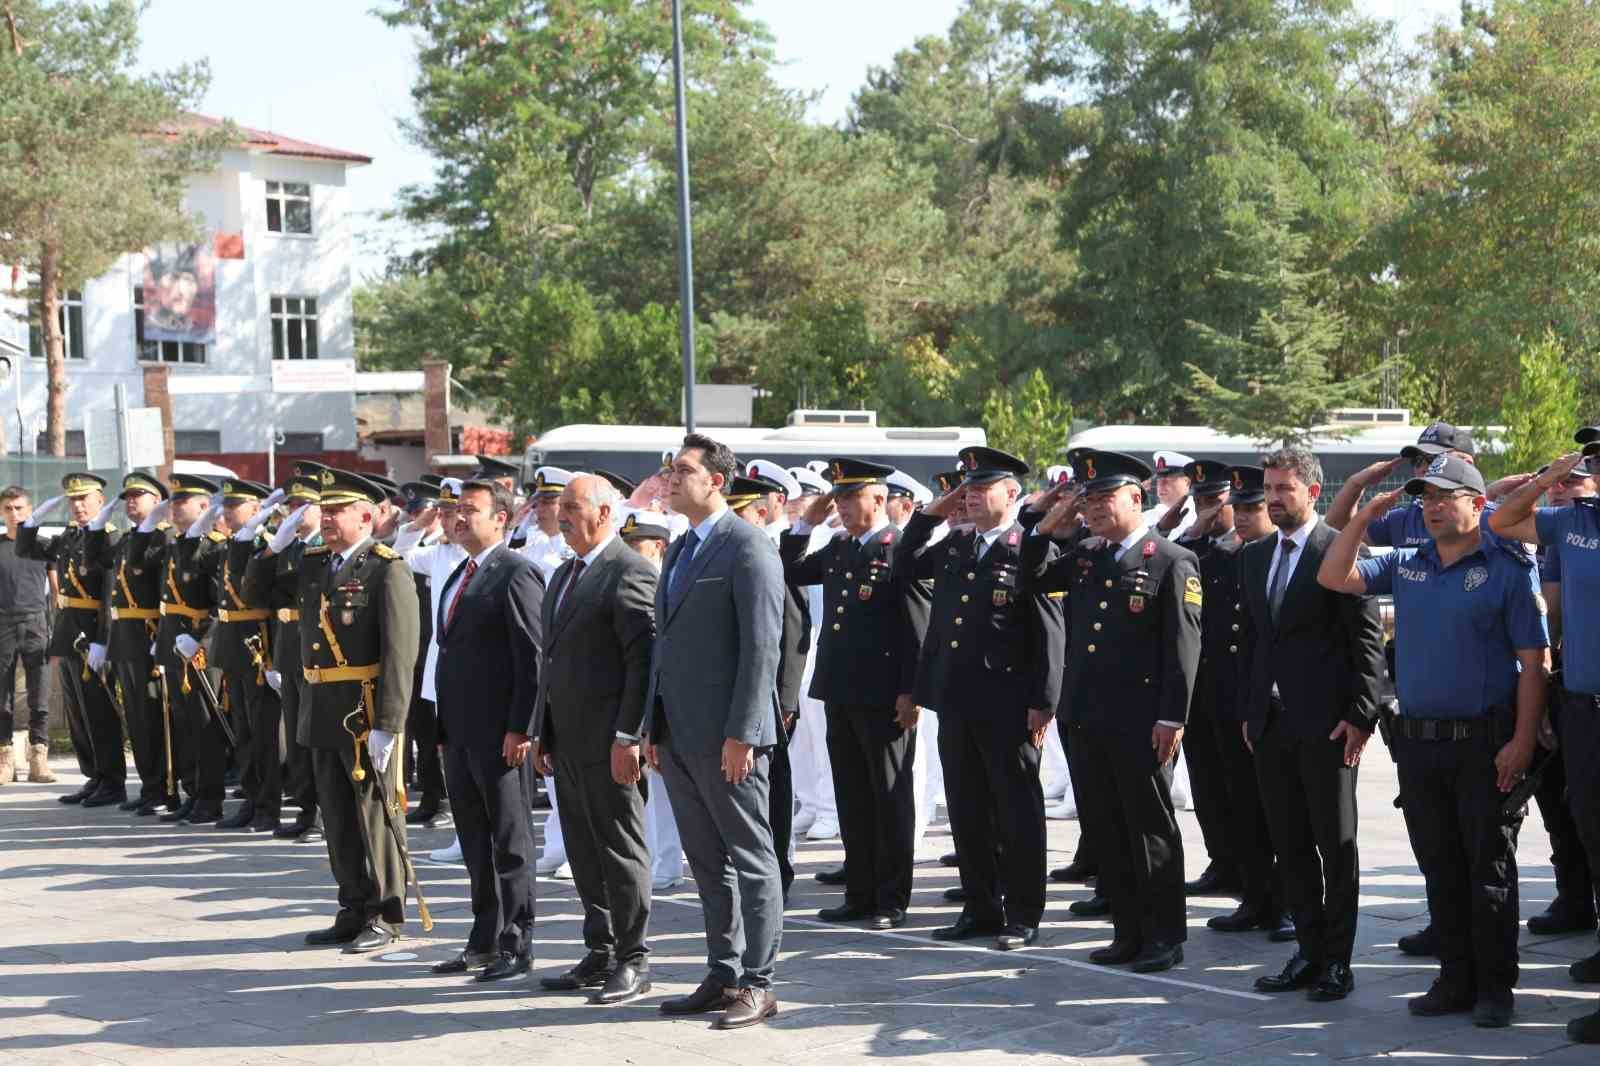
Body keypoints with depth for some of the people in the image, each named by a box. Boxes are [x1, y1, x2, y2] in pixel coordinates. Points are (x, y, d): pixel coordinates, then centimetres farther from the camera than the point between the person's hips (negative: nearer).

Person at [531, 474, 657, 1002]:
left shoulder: (630, 573, -11)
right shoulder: (564, 574, 18)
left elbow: (644, 660, -17)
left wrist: (628, 736, -20)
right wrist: (540, 730, 17)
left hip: (608, 740, -9)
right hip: (566, 739, 9)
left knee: (621, 850, -2)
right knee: (584, 853, 12)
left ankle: (633, 962, 5)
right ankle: (601, 954, 20)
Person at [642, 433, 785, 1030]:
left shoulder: (748, 549, -10)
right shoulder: (679, 550, 17)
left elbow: (761, 647, -15)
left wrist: (742, 734, -20)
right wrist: (652, 726, 16)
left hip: (726, 734, -9)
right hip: (679, 734, 9)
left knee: (750, 859, -1)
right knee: (707, 863, 13)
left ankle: (757, 984, 4)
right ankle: (723, 976, 20)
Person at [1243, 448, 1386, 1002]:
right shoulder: (1255, 556, 13)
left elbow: (1368, 639, -9)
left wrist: (1360, 715, -14)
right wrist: (1251, 710, 12)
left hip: (1326, 725, -6)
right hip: (1271, 723, 7)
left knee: (1336, 846, 2)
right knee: (1290, 845, 10)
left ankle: (1337, 961, 9)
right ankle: (1309, 951, 19)